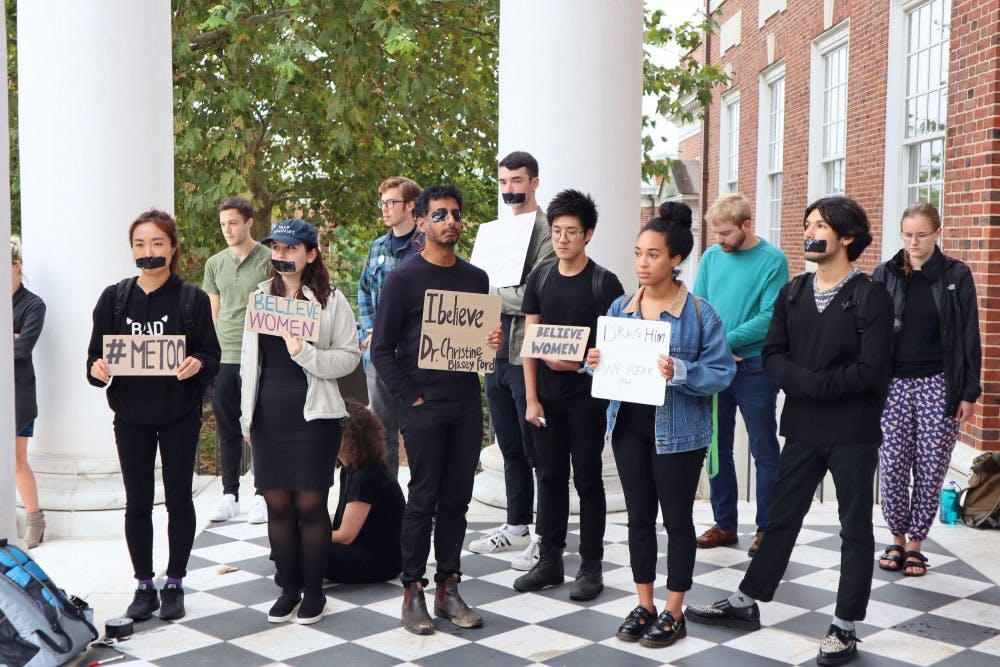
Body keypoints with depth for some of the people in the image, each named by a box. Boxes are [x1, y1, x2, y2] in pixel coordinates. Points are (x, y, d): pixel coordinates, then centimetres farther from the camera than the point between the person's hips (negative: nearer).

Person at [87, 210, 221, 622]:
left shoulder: (192, 298, -4)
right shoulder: (114, 298, 3)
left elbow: (212, 356, -4)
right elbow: (96, 355, 4)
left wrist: (197, 365, -26)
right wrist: (98, 369, -18)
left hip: (179, 415, -2)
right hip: (131, 415, 2)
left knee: (178, 499, 7)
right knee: (137, 503, 8)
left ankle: (174, 584, 21)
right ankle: (144, 586, 21)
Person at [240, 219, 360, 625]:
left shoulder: (330, 300, -3)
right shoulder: (260, 297, 10)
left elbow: (349, 356, -6)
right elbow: (249, 358, 15)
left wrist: (305, 353, -21)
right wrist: (247, 416, 13)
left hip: (313, 416, -4)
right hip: (269, 416, 4)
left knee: (310, 504, 1)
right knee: (277, 504, 8)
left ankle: (314, 591, 15)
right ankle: (288, 588, 21)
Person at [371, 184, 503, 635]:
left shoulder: (476, 278, 12)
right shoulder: (403, 279, -3)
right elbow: (382, 348, -4)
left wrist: (495, 341, -3)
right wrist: (411, 397, -10)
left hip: (467, 404, 5)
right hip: (424, 406, -4)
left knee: (457, 498, 8)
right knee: (423, 499, 0)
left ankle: (448, 588, 18)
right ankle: (413, 592, 11)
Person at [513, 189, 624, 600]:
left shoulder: (604, 283, -5)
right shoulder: (539, 279, 6)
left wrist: (580, 364, -21)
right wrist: (531, 398, -1)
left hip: (587, 397, -4)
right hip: (546, 397, 4)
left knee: (587, 480, 4)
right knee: (550, 477, 10)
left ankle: (591, 567, 13)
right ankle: (549, 560, 21)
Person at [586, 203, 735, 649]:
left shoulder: (699, 313, -10)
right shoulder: (620, 308, 4)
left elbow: (722, 373, -13)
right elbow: (608, 362, 12)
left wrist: (680, 372, -28)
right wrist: (596, 363, -10)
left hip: (677, 431, -4)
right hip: (629, 425, 5)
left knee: (677, 519, 7)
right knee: (639, 516, 13)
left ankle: (673, 612, 21)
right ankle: (644, 605, 27)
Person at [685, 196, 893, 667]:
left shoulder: (871, 298, -9)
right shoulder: (792, 293, 7)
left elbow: (869, 371, -16)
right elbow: (773, 355, 2)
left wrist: (810, 384, -15)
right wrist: (807, 382, -16)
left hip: (853, 433, -4)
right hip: (803, 428, 5)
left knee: (855, 529, 8)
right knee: (782, 518, 14)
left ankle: (845, 627, 18)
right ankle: (745, 603, 26)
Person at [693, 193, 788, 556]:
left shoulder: (772, 260, -9)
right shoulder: (711, 257, 6)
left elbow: (770, 318, -16)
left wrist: (726, 341, -21)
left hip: (755, 368, -5)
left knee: (765, 452, 6)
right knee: (717, 448, 11)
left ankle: (766, 528, 17)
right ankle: (724, 524, 24)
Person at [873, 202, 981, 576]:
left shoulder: (956, 276, 2)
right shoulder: (886, 275, 4)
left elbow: (969, 337, 2)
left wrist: (968, 392, -2)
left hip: (939, 386, -1)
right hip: (893, 384, 1)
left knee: (930, 471, 3)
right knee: (892, 470, -1)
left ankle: (915, 545, 19)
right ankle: (897, 540, 19)